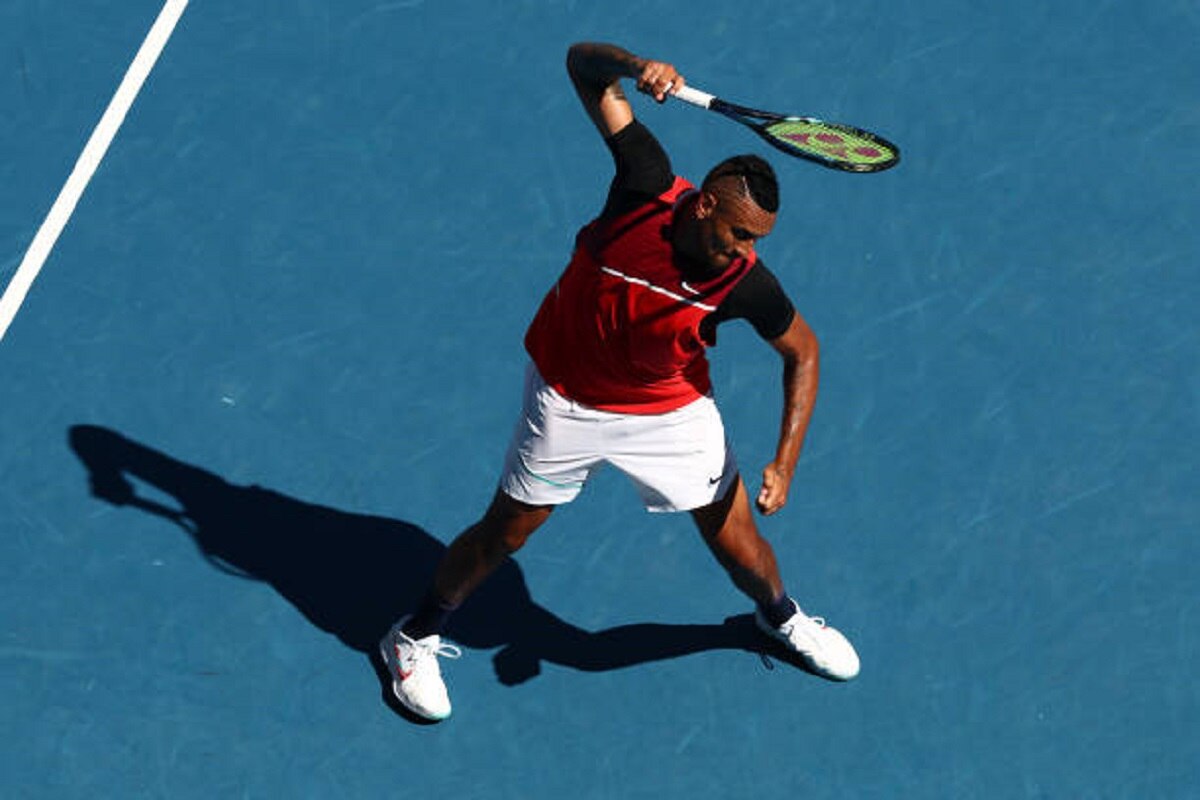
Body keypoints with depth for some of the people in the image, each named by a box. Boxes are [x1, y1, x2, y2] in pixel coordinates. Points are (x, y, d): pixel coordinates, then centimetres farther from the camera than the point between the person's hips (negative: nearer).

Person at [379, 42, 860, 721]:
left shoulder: (744, 283, -26)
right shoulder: (649, 186, -29)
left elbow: (803, 354, -7)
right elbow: (584, 62, -24)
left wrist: (784, 466, -15)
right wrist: (638, 69, -47)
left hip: (671, 411, 1)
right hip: (567, 401, -1)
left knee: (738, 545, 8)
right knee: (503, 534, 8)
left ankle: (783, 617, 44)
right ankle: (417, 639, 33)